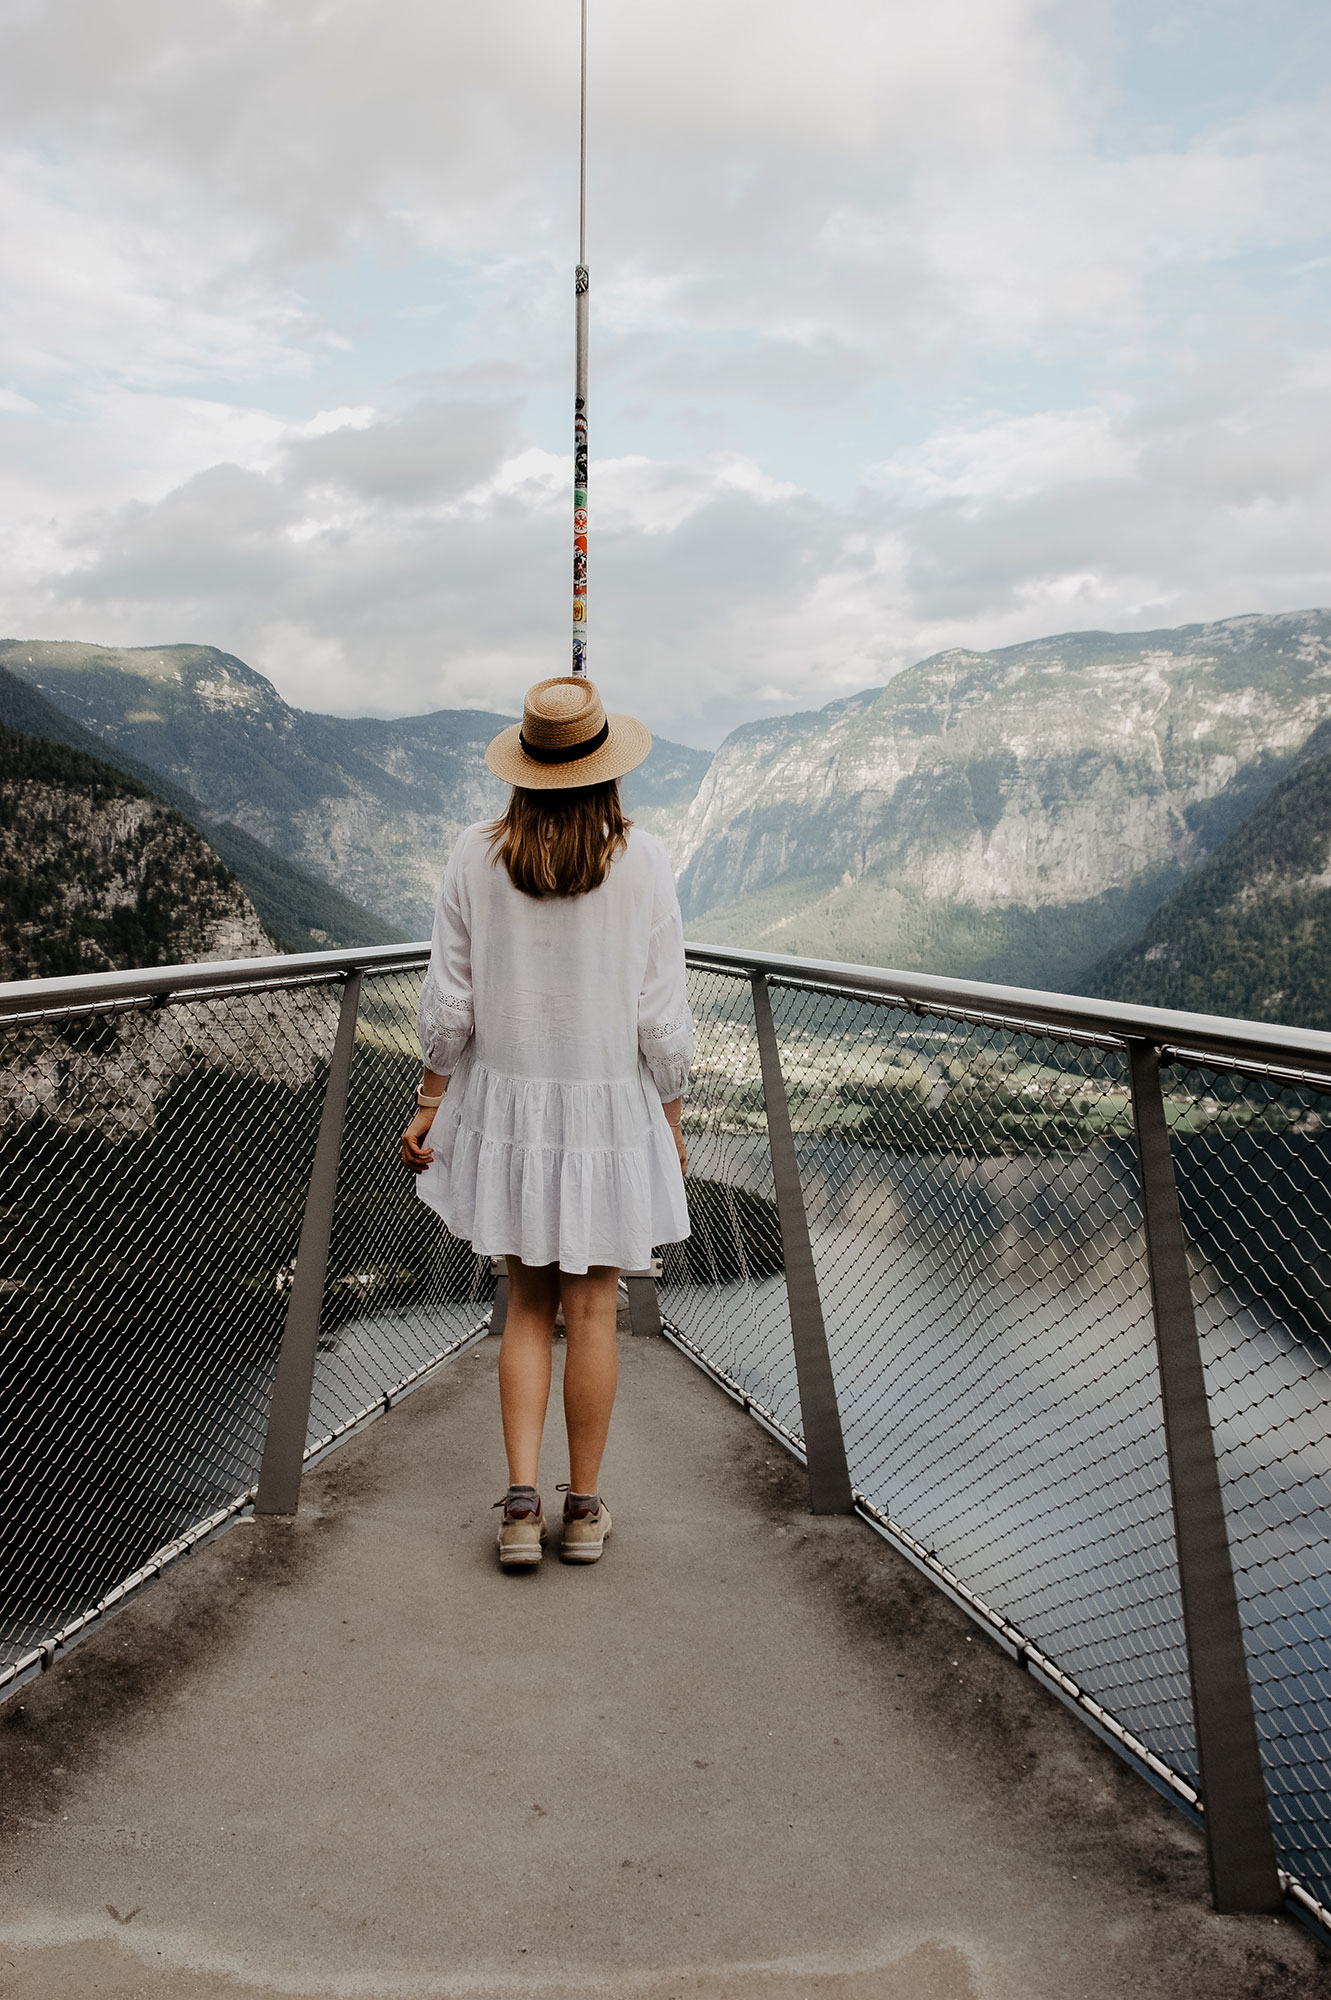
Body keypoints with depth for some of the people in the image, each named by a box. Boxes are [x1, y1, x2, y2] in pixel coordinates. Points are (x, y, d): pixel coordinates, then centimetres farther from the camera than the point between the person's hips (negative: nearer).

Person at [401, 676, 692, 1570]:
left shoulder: (476, 855, -7)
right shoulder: (641, 861, -12)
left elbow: (450, 1003, -4)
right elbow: (661, 1016, -9)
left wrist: (428, 1106, 8)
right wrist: (672, 1123, 4)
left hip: (508, 1102, 2)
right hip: (609, 1109, -2)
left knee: (529, 1303, 17)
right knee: (592, 1311, 10)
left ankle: (522, 1500, 10)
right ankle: (585, 1509, 23)